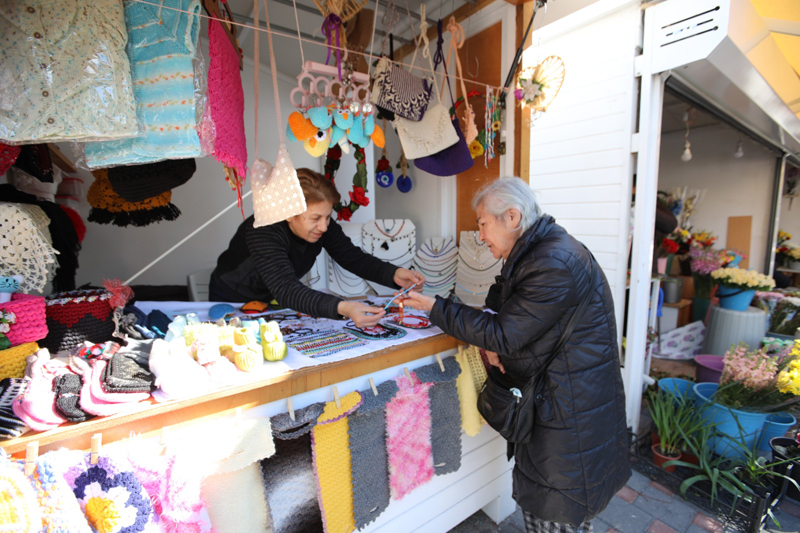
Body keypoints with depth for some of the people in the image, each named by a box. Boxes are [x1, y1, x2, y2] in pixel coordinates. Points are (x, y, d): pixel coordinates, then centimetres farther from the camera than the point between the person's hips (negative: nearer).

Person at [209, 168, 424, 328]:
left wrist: (393, 274, -32)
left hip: (273, 300, 4)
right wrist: (342, 308, -62)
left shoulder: (322, 225, -19)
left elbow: (354, 258, -13)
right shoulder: (263, 231, -36)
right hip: (231, 303, -4)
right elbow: (285, 289, -47)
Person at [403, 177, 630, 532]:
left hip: (571, 411, -9)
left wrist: (435, 307, -17)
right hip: (543, 398, 9)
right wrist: (492, 344, -6)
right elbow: (505, 314, 15)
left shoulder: (555, 264, -26)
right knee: (535, 502, 22)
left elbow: (502, 334, -24)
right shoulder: (529, 254, 7)